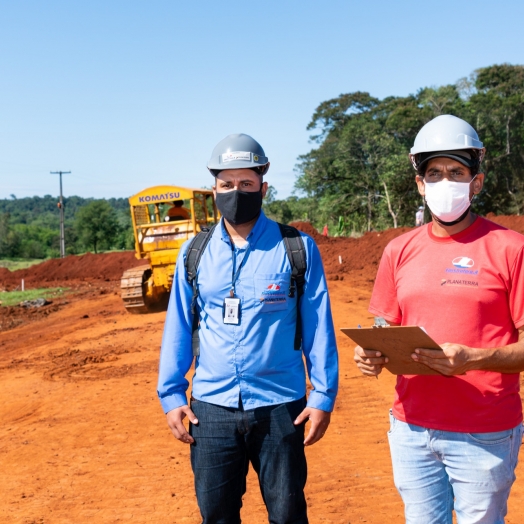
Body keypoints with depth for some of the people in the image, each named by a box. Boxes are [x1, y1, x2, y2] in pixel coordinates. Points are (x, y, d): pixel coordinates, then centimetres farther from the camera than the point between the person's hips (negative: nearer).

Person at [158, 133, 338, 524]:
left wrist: (323, 395, -5)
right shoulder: (195, 252, 3)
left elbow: (318, 326, -2)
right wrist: (171, 394, 3)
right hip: (211, 408, 2)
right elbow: (179, 327, 6)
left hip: (280, 408, -2)